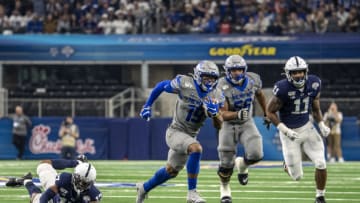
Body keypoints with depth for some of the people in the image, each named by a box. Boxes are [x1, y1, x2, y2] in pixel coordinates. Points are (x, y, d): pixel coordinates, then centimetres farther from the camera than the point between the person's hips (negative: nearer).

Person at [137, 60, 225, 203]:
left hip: (190, 136, 6)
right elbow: (161, 86, -2)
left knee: (171, 171, 21)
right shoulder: (185, 84, -18)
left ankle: (144, 188, 47)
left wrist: (214, 113, -24)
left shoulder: (217, 96, -5)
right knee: (196, 148, -33)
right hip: (175, 132, -6)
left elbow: (219, 125, -3)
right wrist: (147, 105, 1)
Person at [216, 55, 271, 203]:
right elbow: (222, 114, -27)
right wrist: (237, 114, -46)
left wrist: (266, 114, 20)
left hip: (247, 124, 2)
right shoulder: (222, 87, -24)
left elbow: (260, 95, 12)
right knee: (226, 163, 2)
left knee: (256, 154, -20)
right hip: (228, 124, -2)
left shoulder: (253, 80, -12)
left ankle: (242, 164, 18)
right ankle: (224, 188, 34)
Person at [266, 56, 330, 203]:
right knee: (297, 177, 1)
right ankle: (288, 165, 38)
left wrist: (321, 125, -4)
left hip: (307, 127, 4)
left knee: (321, 164, -10)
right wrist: (285, 130, -19)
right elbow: (270, 112, -11)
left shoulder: (313, 84, -7)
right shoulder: (283, 89, -22)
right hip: (290, 132, -4)